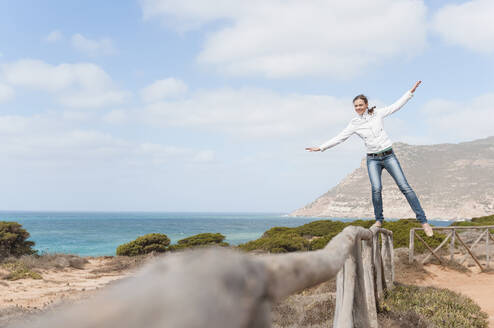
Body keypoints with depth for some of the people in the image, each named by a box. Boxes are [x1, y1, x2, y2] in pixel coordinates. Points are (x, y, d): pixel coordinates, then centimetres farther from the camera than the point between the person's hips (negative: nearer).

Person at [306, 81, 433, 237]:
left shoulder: (377, 113, 3)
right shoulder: (354, 124, 2)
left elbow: (396, 105, 11)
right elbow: (339, 138, 2)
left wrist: (411, 91, 11)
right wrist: (320, 148, -3)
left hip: (388, 155, 0)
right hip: (373, 159, 0)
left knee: (405, 187, -5)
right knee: (376, 188, -22)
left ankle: (423, 221, -2)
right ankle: (379, 220, -2)